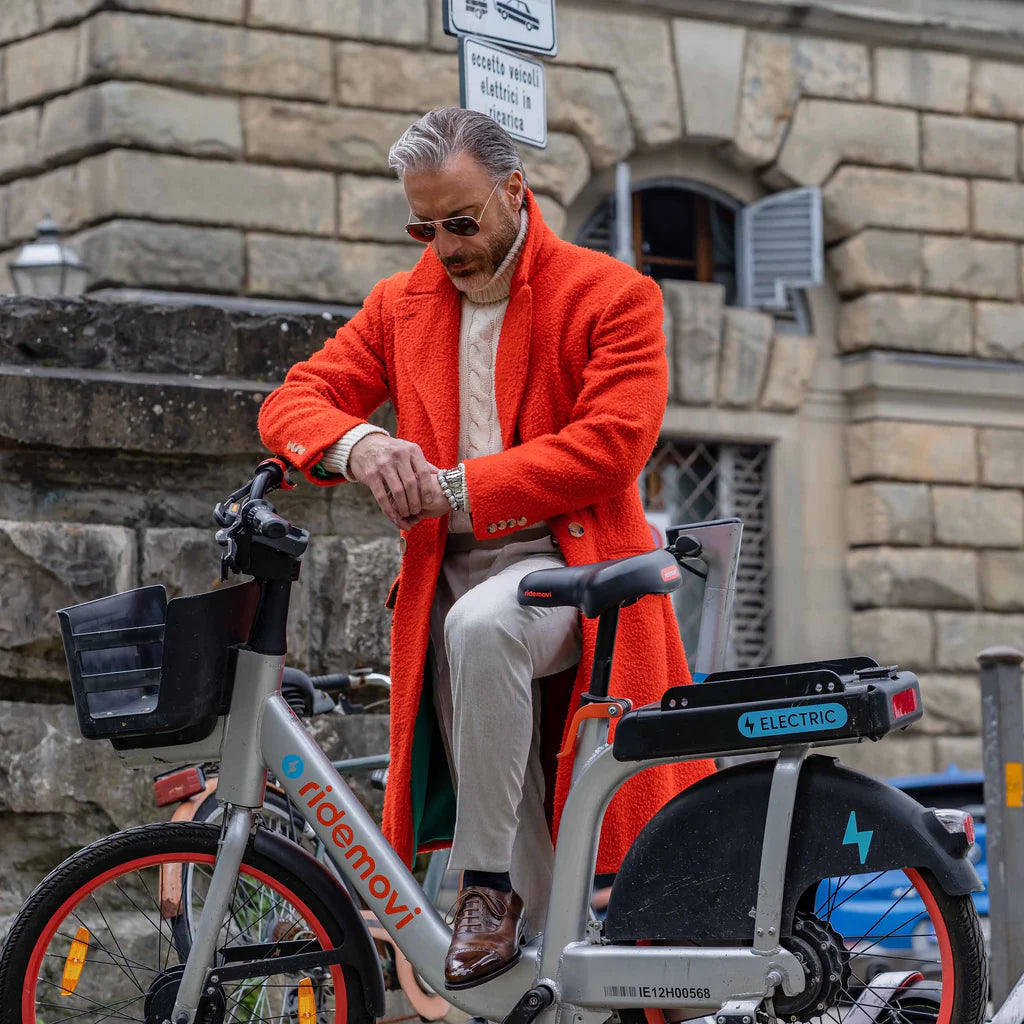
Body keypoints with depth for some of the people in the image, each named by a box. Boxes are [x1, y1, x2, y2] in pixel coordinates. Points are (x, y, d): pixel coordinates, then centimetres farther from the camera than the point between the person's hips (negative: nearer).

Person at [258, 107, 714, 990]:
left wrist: (458, 487, -19)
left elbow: (610, 444, -13)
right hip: (450, 578, 5)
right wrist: (356, 443, -18)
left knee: (482, 626, -36)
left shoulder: (610, 295, -1)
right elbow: (294, 401, 7)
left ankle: (490, 882, -26)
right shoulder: (400, 306, 14)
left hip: (567, 563, -5)